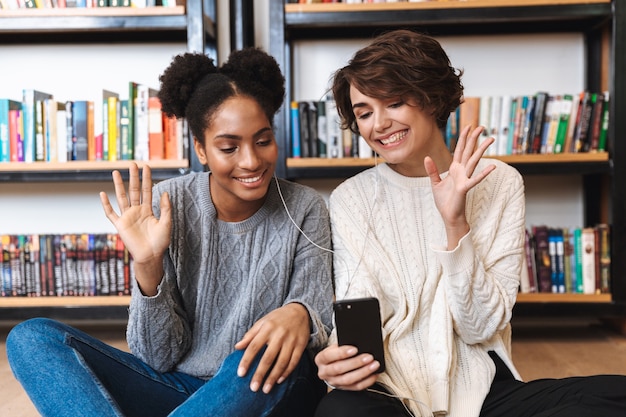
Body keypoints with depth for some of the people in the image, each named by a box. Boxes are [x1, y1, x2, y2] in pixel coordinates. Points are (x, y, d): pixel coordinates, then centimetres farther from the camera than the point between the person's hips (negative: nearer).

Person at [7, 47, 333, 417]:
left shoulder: (304, 209, -5)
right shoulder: (169, 204, -5)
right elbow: (162, 357, -6)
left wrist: (300, 313, -32)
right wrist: (148, 267, -24)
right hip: (175, 387, 2)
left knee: (271, 353, -36)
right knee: (31, 338, -14)